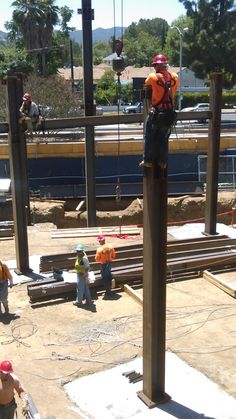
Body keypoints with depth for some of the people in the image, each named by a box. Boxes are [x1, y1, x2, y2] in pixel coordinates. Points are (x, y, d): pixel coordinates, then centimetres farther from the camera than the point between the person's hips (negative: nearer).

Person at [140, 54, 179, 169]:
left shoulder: (152, 77, -10)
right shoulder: (174, 77, 0)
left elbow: (147, 93, 2)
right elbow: (174, 92, 9)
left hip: (155, 112, -3)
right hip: (169, 112, 4)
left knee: (150, 136, 8)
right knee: (163, 138, 13)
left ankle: (148, 160, 9)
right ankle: (163, 161, 15)